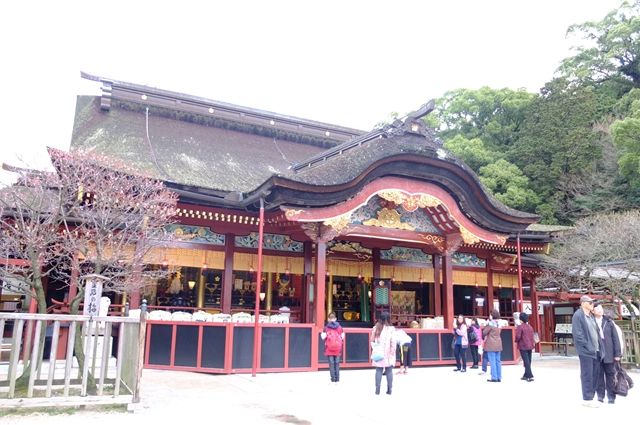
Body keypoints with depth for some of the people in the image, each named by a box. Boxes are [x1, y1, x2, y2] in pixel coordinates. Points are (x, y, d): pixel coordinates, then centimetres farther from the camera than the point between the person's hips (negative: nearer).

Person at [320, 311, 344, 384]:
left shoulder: (326, 327, -5)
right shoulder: (339, 327, 2)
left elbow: (323, 337, -8)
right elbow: (342, 336, 3)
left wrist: (321, 334, 10)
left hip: (329, 349, -2)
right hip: (338, 348, 2)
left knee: (331, 363, 2)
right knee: (337, 363, 9)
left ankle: (333, 379, 2)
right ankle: (337, 379, 11)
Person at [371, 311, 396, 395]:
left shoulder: (376, 328, 1)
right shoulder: (391, 329, -8)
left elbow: (372, 341, 4)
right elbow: (393, 342, -9)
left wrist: (375, 349, 9)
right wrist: (392, 353, -2)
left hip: (378, 354, 2)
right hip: (388, 354, -2)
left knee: (379, 371, 5)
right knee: (389, 371, 6)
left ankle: (377, 389, 4)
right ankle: (389, 389, 9)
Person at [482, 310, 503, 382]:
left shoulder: (490, 323, -14)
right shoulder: (498, 323, 7)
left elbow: (484, 332, -11)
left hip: (491, 345, -7)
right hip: (498, 345, 7)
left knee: (492, 361, -3)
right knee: (498, 361, 10)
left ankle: (494, 378, -3)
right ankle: (499, 377, 13)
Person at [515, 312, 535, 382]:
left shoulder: (520, 327, -13)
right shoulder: (530, 327, 9)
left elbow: (518, 337, -17)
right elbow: (532, 337, 12)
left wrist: (516, 340, 3)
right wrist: (533, 344, 18)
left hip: (523, 346, -7)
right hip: (530, 346, 7)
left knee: (526, 361, -6)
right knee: (528, 361, 13)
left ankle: (530, 376, -11)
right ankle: (526, 375, 23)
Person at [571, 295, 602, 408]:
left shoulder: (591, 316, 17)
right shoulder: (578, 315, -11)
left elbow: (595, 331, 21)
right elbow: (577, 333, -16)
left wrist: (598, 345, 11)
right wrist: (587, 345, -17)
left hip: (595, 350, 8)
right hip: (586, 351, -8)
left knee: (595, 374, 12)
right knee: (587, 375, -2)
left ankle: (590, 396, 23)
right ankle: (587, 399, 6)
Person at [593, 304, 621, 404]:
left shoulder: (609, 322, 4)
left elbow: (615, 338, 3)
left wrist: (617, 353, -2)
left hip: (609, 354, 1)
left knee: (610, 374, 6)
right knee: (599, 375, 6)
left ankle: (611, 397, 14)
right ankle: (600, 396, 15)